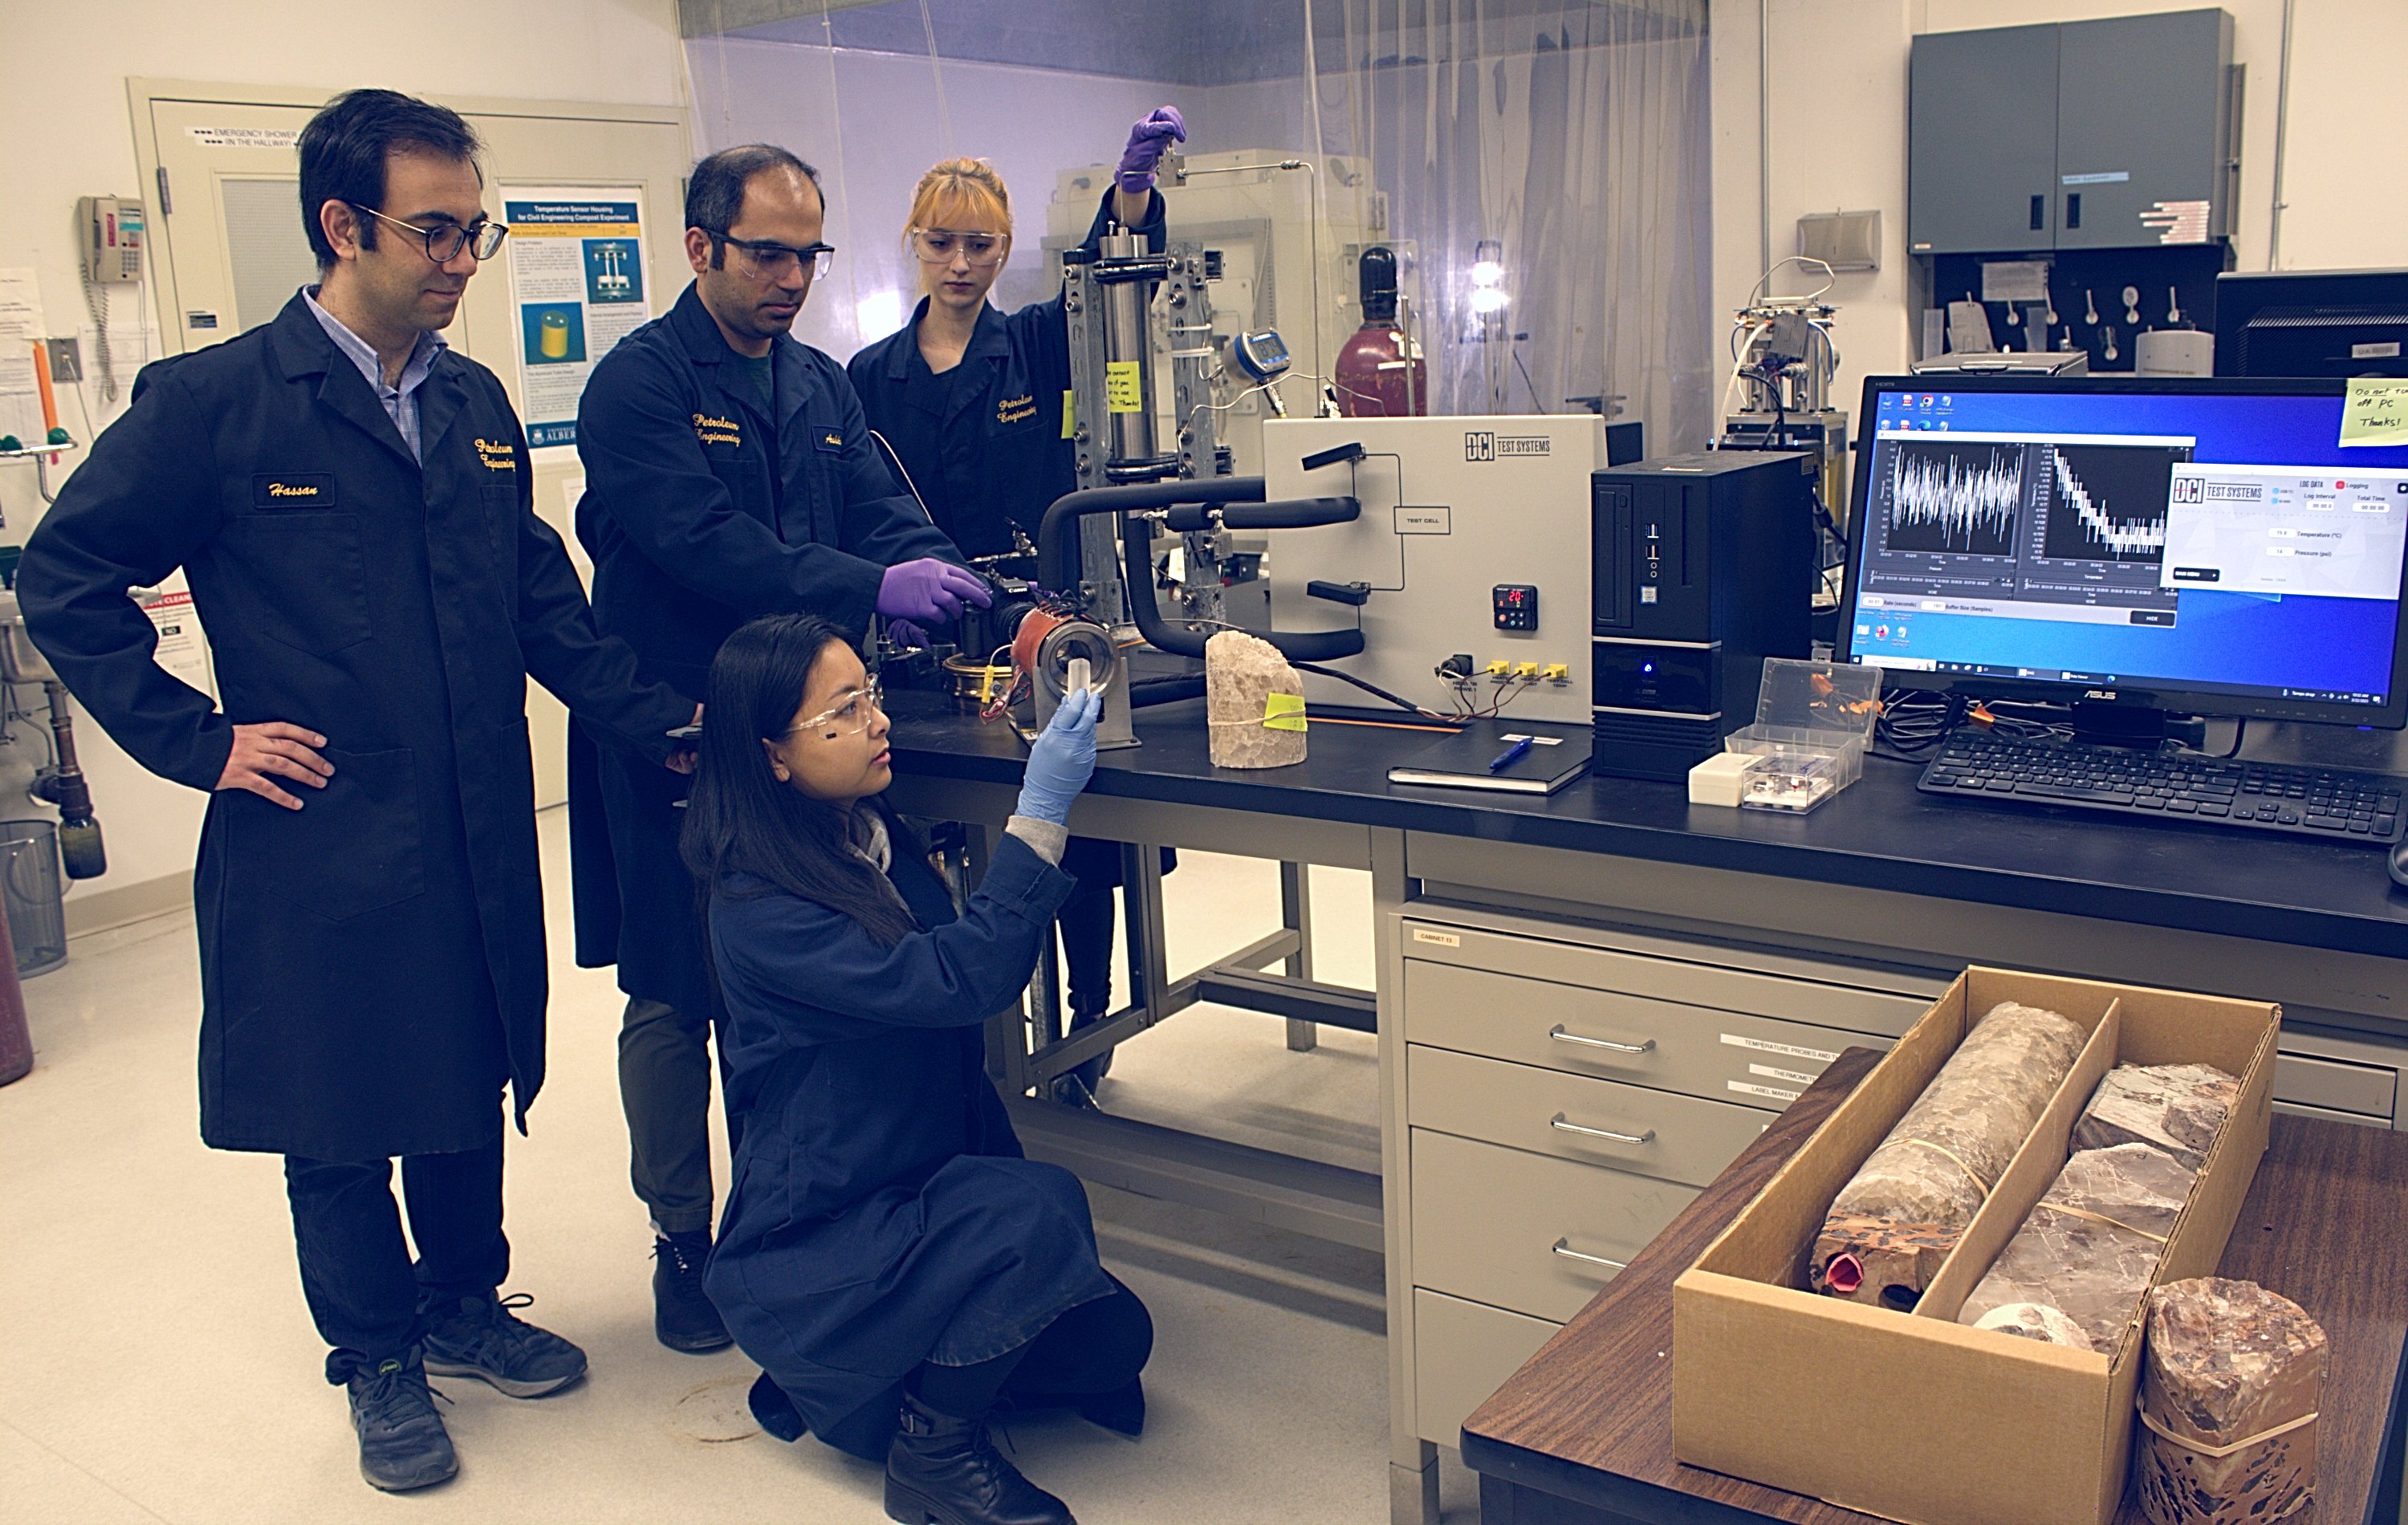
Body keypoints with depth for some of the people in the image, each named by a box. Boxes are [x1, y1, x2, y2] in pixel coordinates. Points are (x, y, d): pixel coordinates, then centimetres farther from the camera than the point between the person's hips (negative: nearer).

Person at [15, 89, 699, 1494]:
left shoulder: (475, 402, 7)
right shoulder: (213, 403, -9)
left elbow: (540, 597, 12)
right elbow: (66, 580, -4)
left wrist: (660, 722, 4)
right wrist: (196, 741, -9)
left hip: (479, 837, 5)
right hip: (319, 848, -5)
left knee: (471, 1086, 18)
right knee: (342, 1118, 11)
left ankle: (465, 1307, 39)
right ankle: (379, 1362, 31)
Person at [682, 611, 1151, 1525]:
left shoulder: (879, 837, 3)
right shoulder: (759, 908, -23)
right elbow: (961, 981, -32)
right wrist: (1041, 812, -31)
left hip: (919, 1200, 8)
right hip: (807, 1252, -8)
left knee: (1111, 1340, -4)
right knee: (1034, 1211, -30)